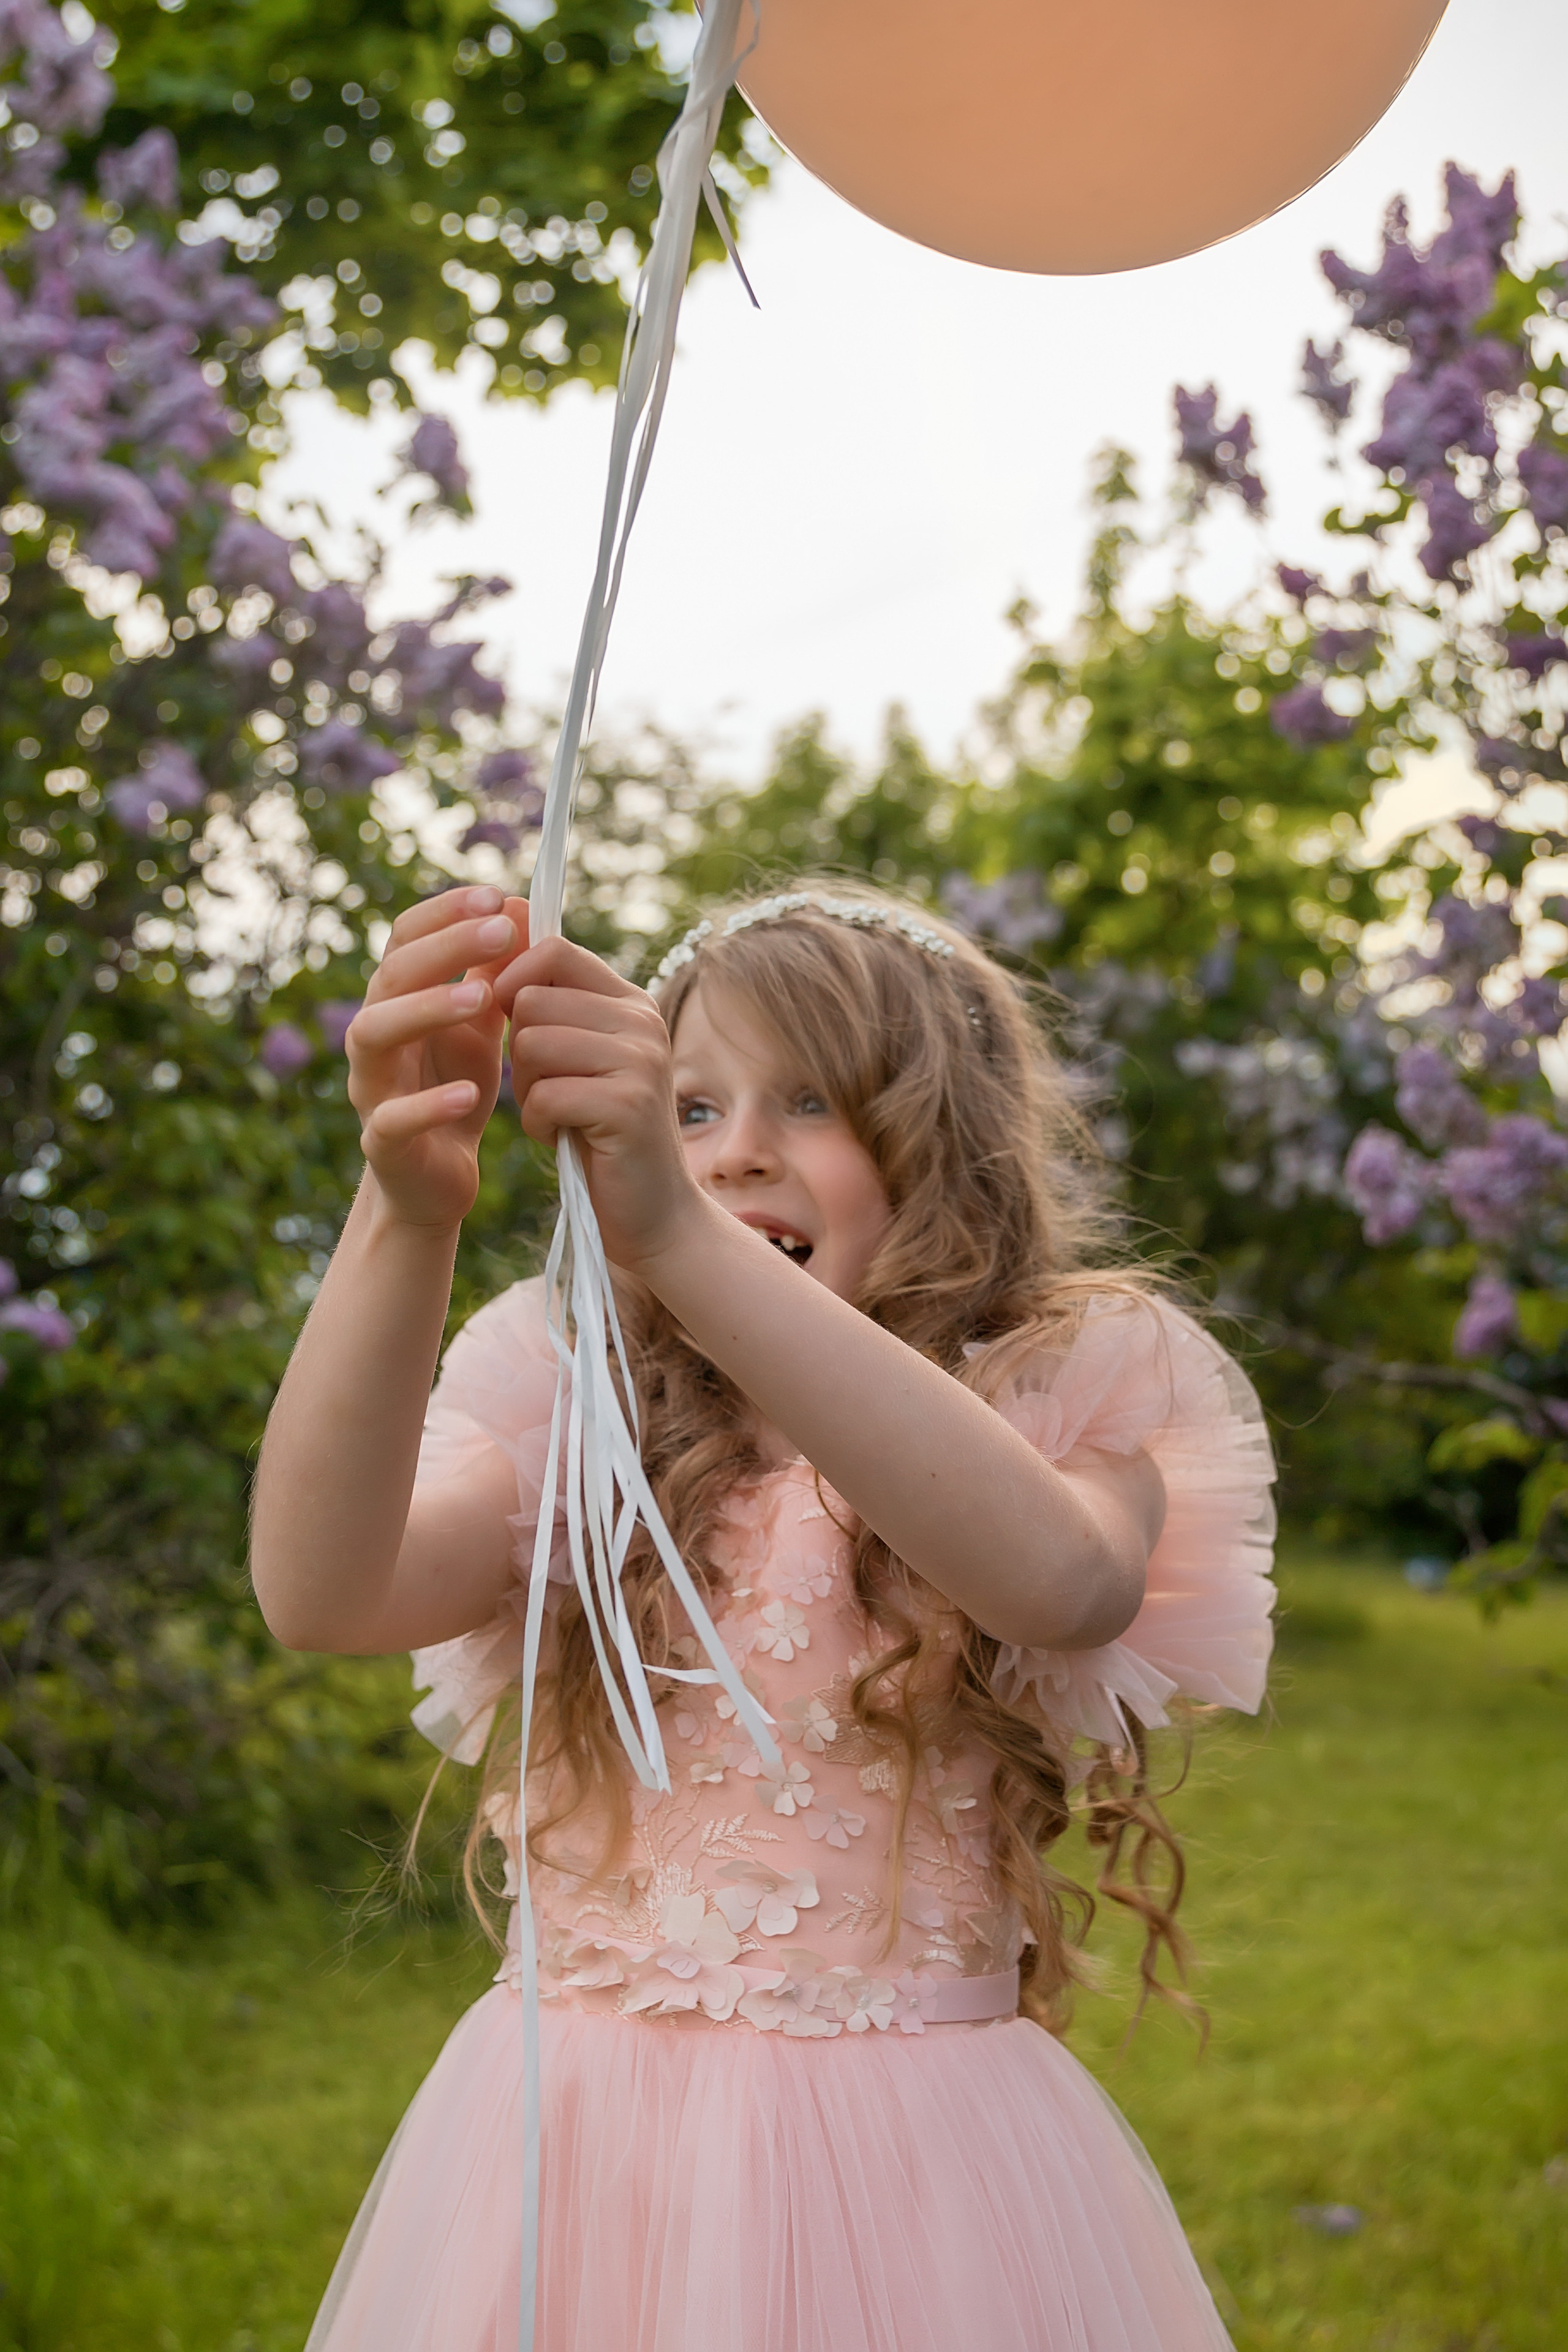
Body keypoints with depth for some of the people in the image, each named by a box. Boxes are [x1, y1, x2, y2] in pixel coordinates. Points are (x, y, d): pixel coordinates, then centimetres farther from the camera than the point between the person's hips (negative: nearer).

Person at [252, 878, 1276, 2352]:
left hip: (909, 2166, -2)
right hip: (571, 2142, 2)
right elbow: (320, 1594, -17)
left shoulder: (1074, 1395, -3)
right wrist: (403, 1216, -33)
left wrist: (679, 1231, -38)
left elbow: (1063, 1578, -29)